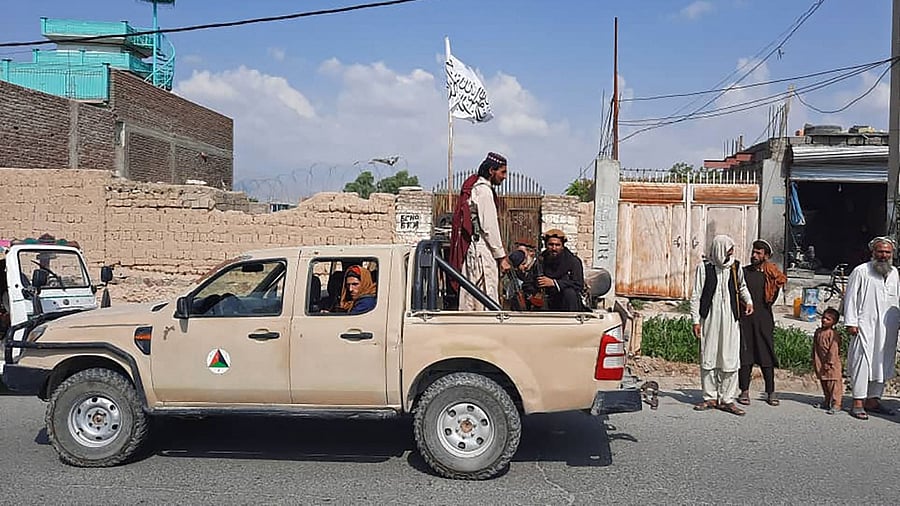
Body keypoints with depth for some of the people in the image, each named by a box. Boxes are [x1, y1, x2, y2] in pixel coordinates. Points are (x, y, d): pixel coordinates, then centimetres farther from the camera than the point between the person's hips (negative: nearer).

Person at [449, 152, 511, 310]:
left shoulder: (473, 187, 18)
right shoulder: (484, 190, -13)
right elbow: (489, 227, -17)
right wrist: (501, 256, -13)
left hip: (469, 249, 10)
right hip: (482, 251, -10)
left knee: (469, 297, 12)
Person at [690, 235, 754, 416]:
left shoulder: (736, 267, 8)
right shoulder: (704, 268, -1)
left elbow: (742, 286, 27)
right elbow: (696, 295, 1)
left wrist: (748, 301, 8)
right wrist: (696, 320, -4)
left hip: (730, 319, 2)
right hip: (709, 319, -2)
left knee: (730, 360, -2)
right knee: (708, 359, 4)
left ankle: (727, 399, 6)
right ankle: (710, 397, 14)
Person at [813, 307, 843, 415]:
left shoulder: (833, 334, -14)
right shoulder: (818, 332, 10)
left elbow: (833, 350, -16)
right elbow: (815, 347, 16)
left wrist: (829, 363, -17)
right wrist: (814, 361, 14)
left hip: (831, 365, -8)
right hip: (820, 364, 8)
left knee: (833, 385, -5)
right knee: (824, 384, 17)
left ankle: (835, 404, 0)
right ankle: (827, 402, 28)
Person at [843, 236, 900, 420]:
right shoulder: (861, 272, -3)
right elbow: (851, 297, -5)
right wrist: (851, 322, -10)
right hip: (865, 327, -6)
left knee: (883, 363, 8)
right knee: (862, 362, -8)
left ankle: (873, 399, 18)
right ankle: (858, 403, -3)